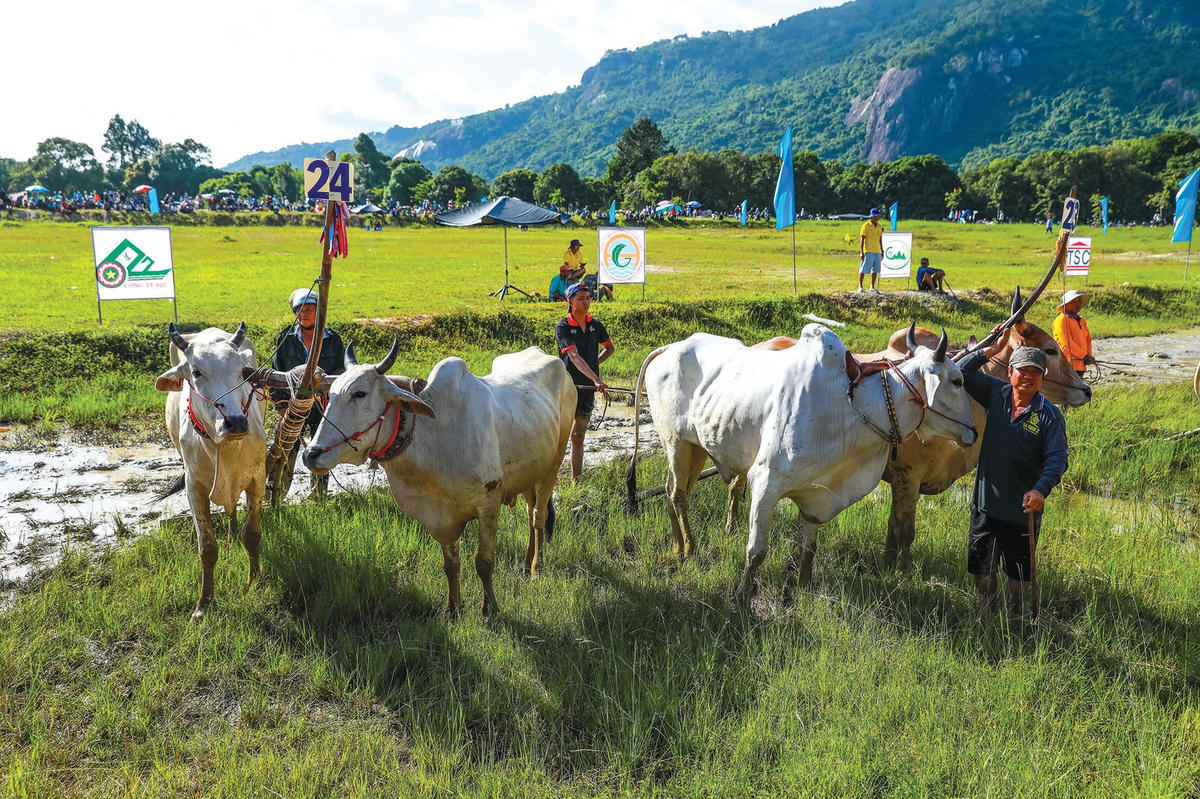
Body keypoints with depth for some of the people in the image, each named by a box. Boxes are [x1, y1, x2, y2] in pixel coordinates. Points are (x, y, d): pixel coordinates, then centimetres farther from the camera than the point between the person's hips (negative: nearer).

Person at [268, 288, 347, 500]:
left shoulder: (333, 340, 5)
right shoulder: (286, 338, 4)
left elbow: (342, 372, 6)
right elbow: (276, 372, 6)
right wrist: (280, 403, -3)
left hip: (324, 407, 1)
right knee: (285, 454, -5)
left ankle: (319, 499, 27)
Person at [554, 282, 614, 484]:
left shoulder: (595, 325, 7)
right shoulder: (563, 327, -9)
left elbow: (609, 347, 25)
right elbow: (574, 356, -23)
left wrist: (595, 363, 9)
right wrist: (595, 378, -35)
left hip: (587, 388, 5)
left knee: (578, 436, 11)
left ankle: (575, 482, 17)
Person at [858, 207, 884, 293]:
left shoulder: (880, 227, 12)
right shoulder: (866, 226, -7)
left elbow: (880, 239, 19)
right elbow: (862, 239, -8)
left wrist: (882, 251, 16)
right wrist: (861, 252, -13)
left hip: (877, 252, 6)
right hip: (868, 252, -6)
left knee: (875, 270, 6)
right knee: (863, 270, -3)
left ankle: (872, 287, 13)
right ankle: (860, 286, 5)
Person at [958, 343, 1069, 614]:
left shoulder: (1049, 414, -10)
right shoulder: (995, 394, 0)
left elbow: (1057, 458, -17)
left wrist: (1041, 490, -33)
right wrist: (989, 350, -10)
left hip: (1023, 509, -3)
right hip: (985, 503, 3)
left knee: (1019, 573, 11)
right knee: (980, 568, 14)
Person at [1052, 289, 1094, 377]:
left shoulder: (1081, 321, 20)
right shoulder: (1061, 320, -8)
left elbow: (1088, 339, 20)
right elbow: (1066, 344, -16)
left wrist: (1089, 356, 2)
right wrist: (1084, 356, -16)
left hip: (1081, 365, 9)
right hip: (1070, 365, -9)